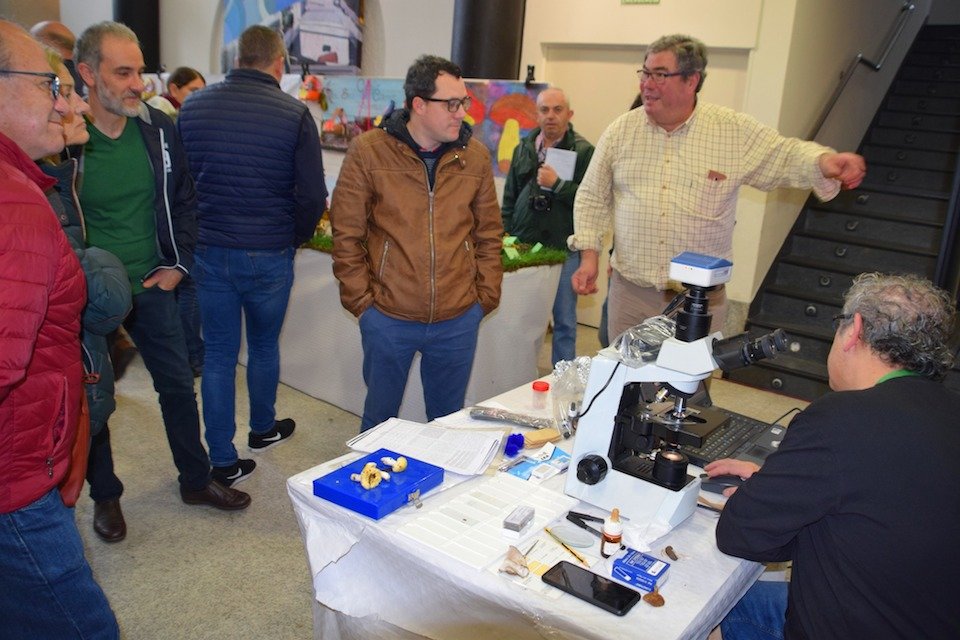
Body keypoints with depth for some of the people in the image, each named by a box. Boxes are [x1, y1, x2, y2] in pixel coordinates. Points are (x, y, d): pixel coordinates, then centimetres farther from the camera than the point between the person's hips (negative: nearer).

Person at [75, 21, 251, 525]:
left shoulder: (159, 129, -3)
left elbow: (184, 200, 8)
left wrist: (178, 262, 2)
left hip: (152, 286, 4)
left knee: (178, 384, 13)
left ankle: (196, 481, 32)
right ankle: (104, 495, 35)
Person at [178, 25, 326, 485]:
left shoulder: (193, 108, 1)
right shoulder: (294, 114, -10)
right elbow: (312, 195, -11)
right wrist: (294, 238, 7)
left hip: (208, 253, 2)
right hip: (269, 256, -2)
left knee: (218, 354, 10)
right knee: (264, 346, 19)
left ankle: (222, 461, 17)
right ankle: (262, 430, 40)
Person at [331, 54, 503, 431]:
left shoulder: (475, 156, 2)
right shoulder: (368, 152, -6)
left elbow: (489, 235, 8)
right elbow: (346, 235, -3)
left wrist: (485, 297, 4)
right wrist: (361, 300, -5)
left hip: (459, 320, 2)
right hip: (387, 317, -2)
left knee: (448, 421, 18)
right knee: (379, 419, 17)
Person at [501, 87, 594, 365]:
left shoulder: (584, 151, -4)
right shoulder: (523, 149, 10)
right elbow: (509, 198, 13)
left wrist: (557, 185, -20)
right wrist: (506, 237, 8)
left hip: (564, 248, -3)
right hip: (524, 246, 4)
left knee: (564, 319, 7)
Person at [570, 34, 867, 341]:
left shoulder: (735, 131, -2)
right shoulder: (621, 131, 2)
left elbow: (787, 155, 1)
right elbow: (593, 198, 8)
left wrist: (826, 162, -22)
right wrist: (589, 256, 0)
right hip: (630, 290, 2)